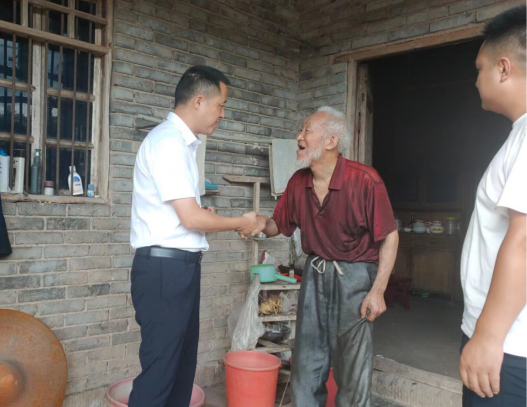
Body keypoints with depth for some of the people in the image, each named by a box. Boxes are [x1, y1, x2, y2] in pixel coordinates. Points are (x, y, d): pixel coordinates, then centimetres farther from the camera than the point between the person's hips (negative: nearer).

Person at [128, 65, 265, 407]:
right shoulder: (168, 142, -16)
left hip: (181, 266, 10)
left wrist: (239, 224, 8)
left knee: (182, 363, 18)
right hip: (164, 268, -10)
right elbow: (191, 218, -19)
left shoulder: (181, 142, 14)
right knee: (160, 368, 0)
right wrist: (242, 223, -5)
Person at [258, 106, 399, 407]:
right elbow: (278, 225, 9)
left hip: (354, 275, -5)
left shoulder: (364, 180, -18)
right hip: (315, 273, 5)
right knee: (306, 362, 14)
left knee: (353, 368, 6)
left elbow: (390, 235, -13)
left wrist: (378, 291, -15)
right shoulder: (298, 182, -1)